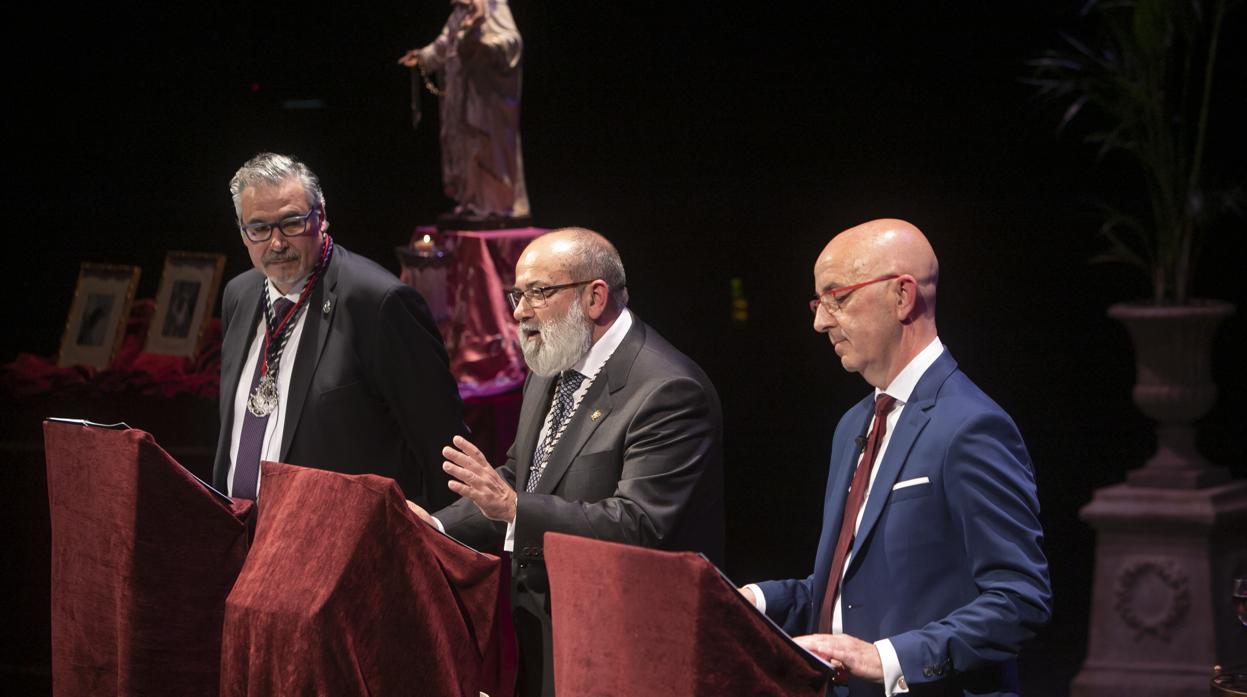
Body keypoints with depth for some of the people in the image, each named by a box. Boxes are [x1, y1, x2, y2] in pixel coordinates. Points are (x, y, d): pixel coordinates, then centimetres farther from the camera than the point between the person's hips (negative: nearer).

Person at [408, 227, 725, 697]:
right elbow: (516, 480, 19)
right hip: (534, 630, 8)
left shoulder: (669, 390, -18)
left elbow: (638, 526, -26)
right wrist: (438, 528, 1)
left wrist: (513, 507, -30)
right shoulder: (549, 372, 12)